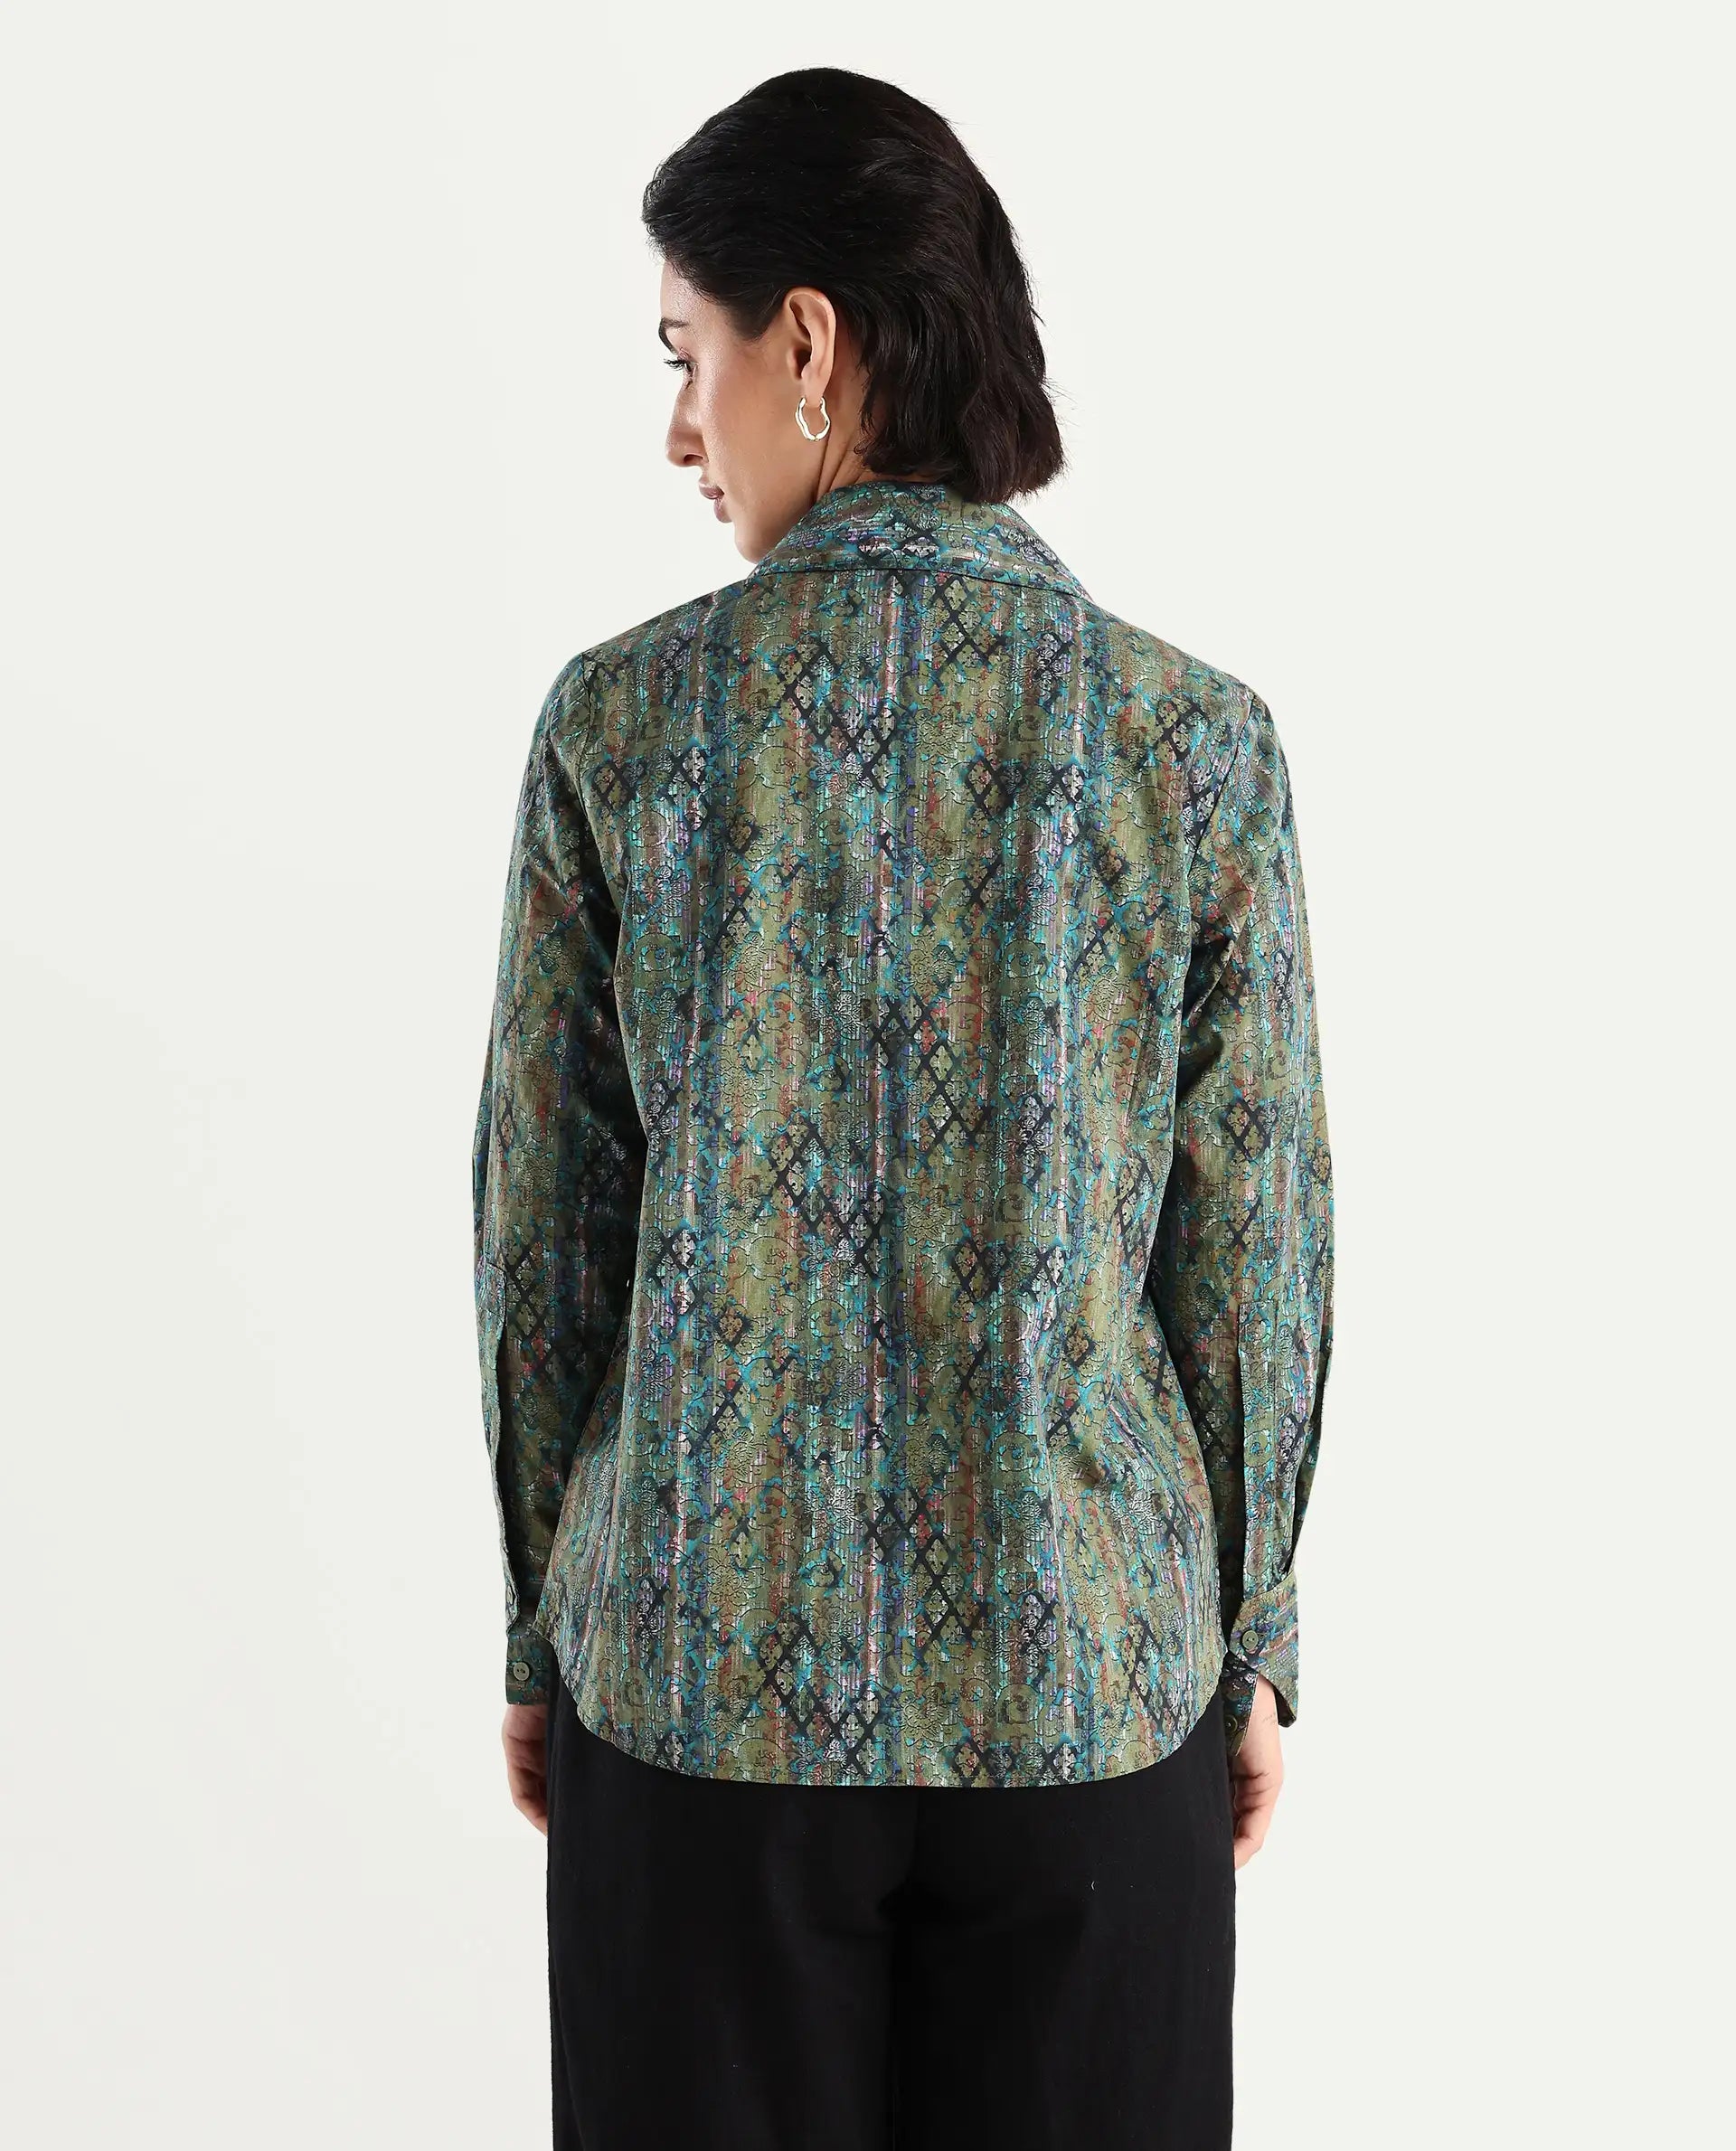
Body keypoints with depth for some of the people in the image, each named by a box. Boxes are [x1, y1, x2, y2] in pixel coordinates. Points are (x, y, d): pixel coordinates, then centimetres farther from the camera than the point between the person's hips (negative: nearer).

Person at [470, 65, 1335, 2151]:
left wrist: (541, 1632, 9)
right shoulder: (1196, 736, -8)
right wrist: (1252, 1646, 9)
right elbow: (1251, 1252, -4)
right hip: (1087, 1682, 1)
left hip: (704, 1675, 0)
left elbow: (544, 1232, -3)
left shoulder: (619, 719, -9)